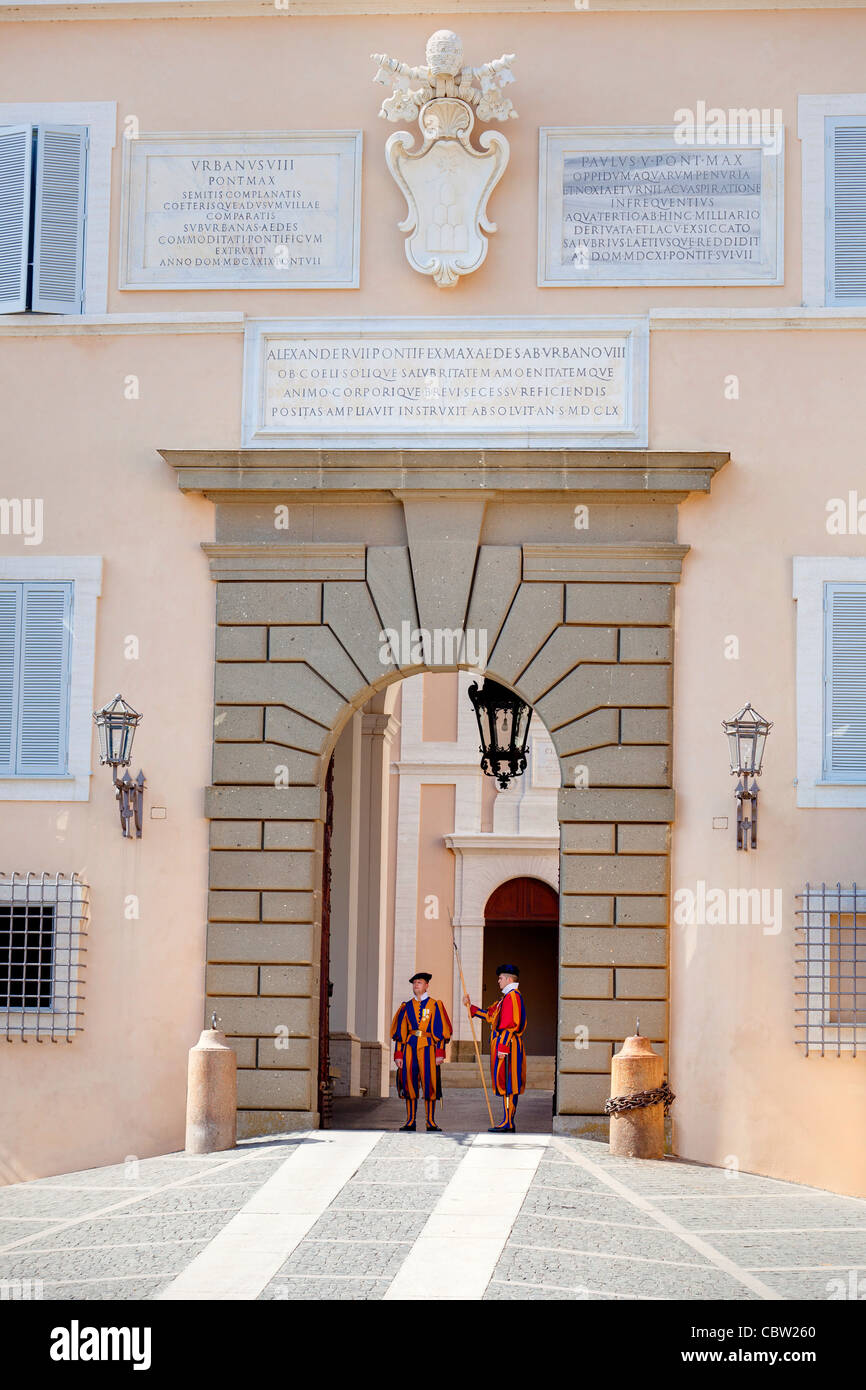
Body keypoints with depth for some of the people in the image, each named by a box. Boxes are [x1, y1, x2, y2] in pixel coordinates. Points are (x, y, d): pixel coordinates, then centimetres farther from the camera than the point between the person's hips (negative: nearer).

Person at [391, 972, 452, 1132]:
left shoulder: (435, 1006, 5)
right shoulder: (407, 1007, 12)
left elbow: (440, 1031, 1)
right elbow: (400, 1032, 11)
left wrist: (440, 1053, -7)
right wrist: (398, 1054, 3)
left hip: (427, 1047, -2)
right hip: (410, 1047, 2)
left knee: (429, 1083, -4)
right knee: (409, 1083, 1)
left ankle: (431, 1121, 2)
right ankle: (410, 1121, 7)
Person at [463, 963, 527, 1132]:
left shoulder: (513, 996, -13)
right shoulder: (507, 997, 19)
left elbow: (511, 1025, -20)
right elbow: (490, 1015, 26)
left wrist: (502, 1047, -23)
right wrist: (470, 1007, 25)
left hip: (508, 1047, -10)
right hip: (507, 1047, 10)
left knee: (508, 1084, -10)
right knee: (507, 1085, 10)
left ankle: (508, 1123, -11)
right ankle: (508, 1122, 11)